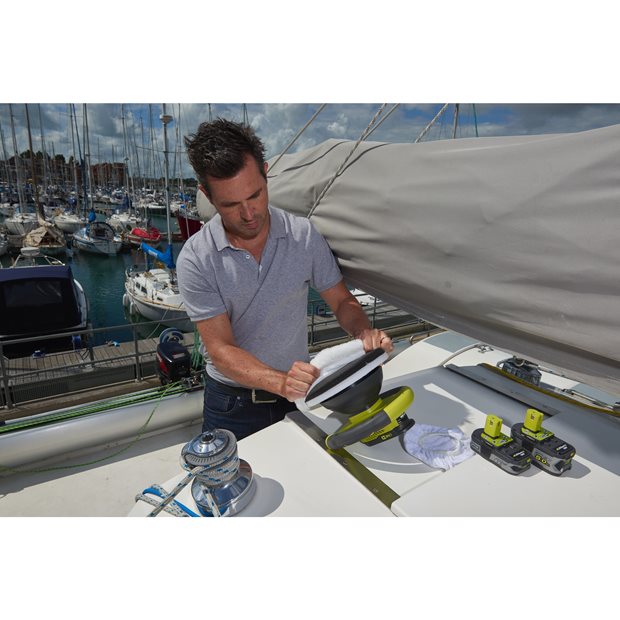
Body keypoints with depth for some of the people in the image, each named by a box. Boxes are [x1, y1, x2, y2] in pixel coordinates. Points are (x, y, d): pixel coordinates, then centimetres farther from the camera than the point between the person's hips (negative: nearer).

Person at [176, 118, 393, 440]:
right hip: (232, 404, -1)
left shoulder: (304, 235, -11)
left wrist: (365, 332, -24)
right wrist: (281, 382, -35)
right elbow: (220, 350, -20)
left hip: (300, 391, 2)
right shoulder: (196, 259, -17)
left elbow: (341, 301, -3)